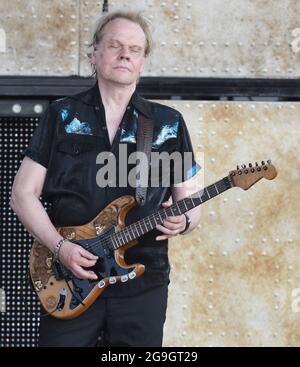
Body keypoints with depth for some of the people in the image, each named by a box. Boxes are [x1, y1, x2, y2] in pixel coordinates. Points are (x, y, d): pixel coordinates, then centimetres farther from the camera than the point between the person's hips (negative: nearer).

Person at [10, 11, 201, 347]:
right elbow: (23, 194, 3)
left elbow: (190, 203, 11)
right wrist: (59, 246, -12)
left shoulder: (169, 124, 8)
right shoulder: (62, 116, 5)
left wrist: (183, 221, -13)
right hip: (69, 279, -1)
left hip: (142, 281, 1)